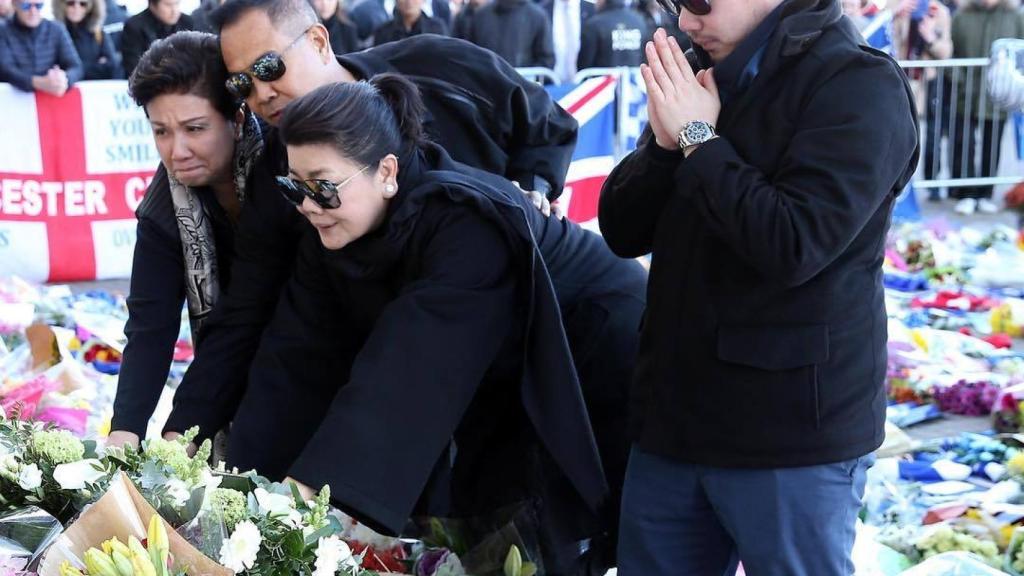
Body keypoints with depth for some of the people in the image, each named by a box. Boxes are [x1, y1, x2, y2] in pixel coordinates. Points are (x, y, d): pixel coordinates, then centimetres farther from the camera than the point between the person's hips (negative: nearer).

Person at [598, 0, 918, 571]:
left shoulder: (858, 85, -10)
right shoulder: (698, 75, 11)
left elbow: (793, 245, -22)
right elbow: (623, 232, 9)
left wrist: (698, 139, -14)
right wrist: (666, 142, -8)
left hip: (790, 434, -6)